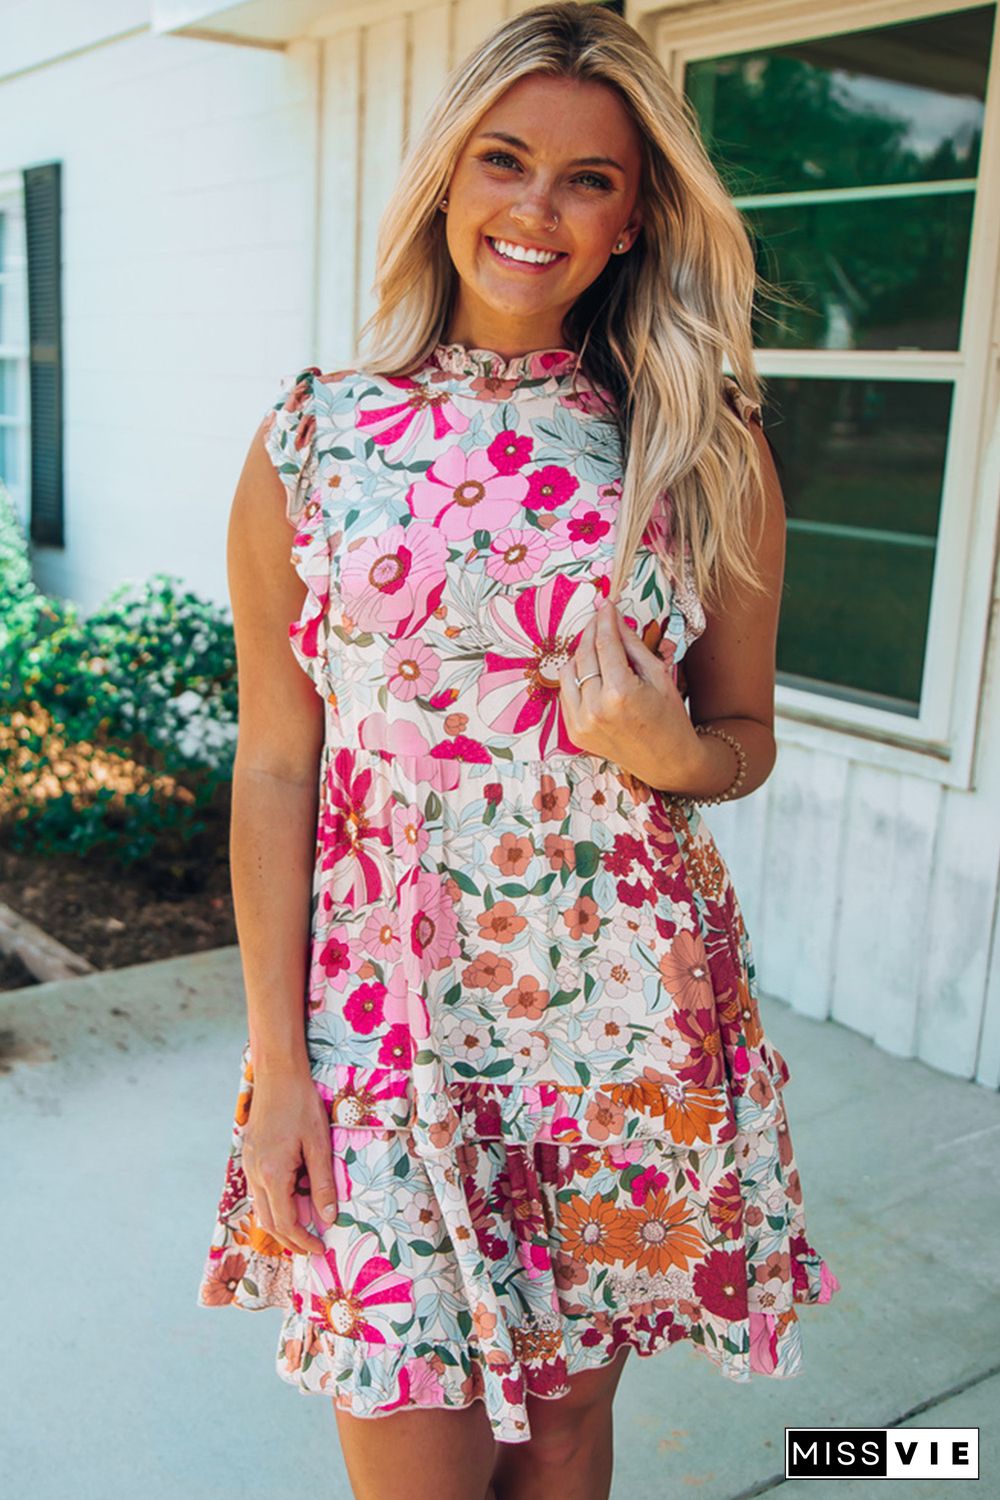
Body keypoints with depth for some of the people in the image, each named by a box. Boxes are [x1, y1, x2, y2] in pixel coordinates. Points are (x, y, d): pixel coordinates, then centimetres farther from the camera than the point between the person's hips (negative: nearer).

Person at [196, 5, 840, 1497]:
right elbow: (273, 768, -1)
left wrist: (667, 748, -16)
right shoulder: (314, 439, -2)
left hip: (624, 1018, 1)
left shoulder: (706, 452, 0)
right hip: (386, 1013, 0)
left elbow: (745, 737, 8)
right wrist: (277, 1064, -3)